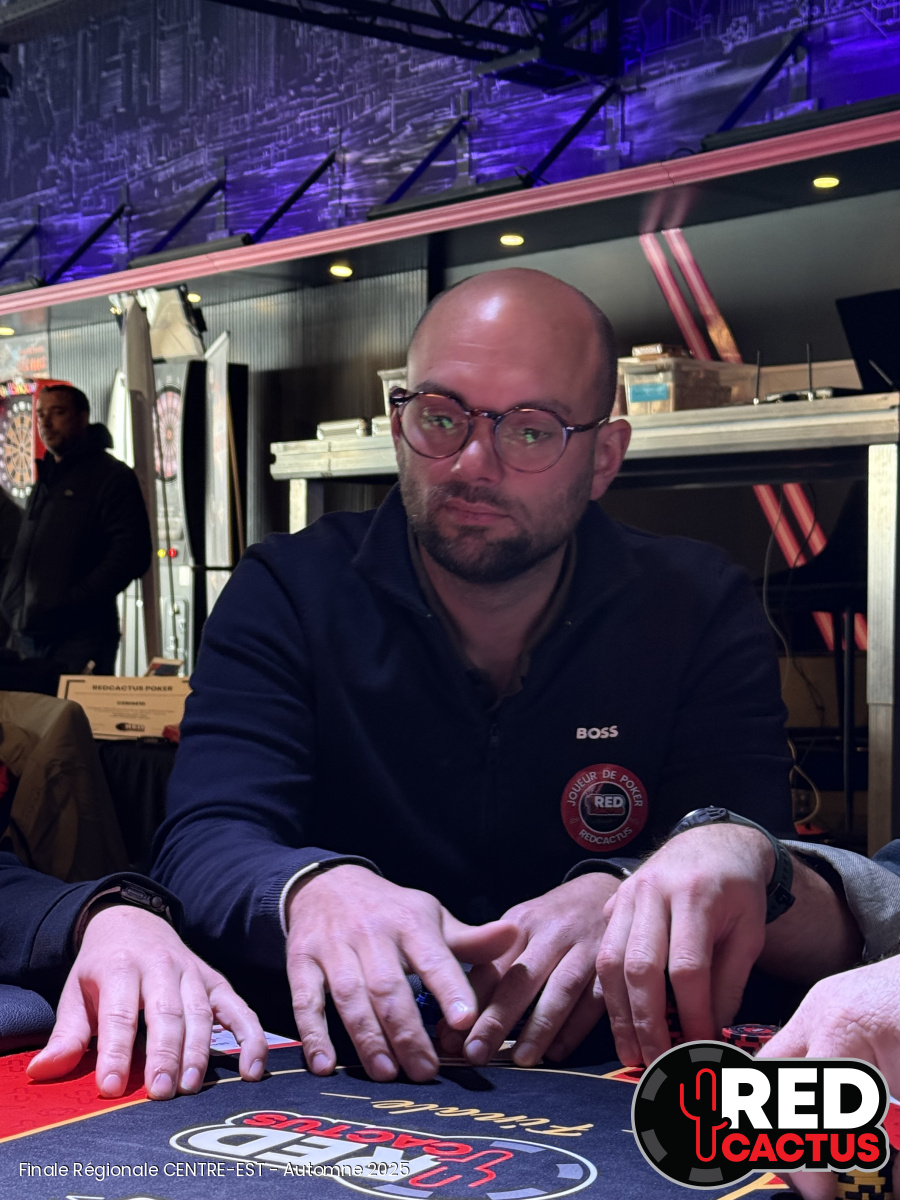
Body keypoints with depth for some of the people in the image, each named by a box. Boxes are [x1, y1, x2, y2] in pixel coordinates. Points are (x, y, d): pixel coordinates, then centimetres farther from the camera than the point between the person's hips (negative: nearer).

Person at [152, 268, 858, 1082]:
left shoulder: (701, 610, -1)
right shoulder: (288, 595, -2)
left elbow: (748, 858, -10)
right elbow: (207, 841, -14)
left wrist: (622, 898, -33)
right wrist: (316, 886, -39)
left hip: (609, 1076, 2)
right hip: (345, 1076, -1)